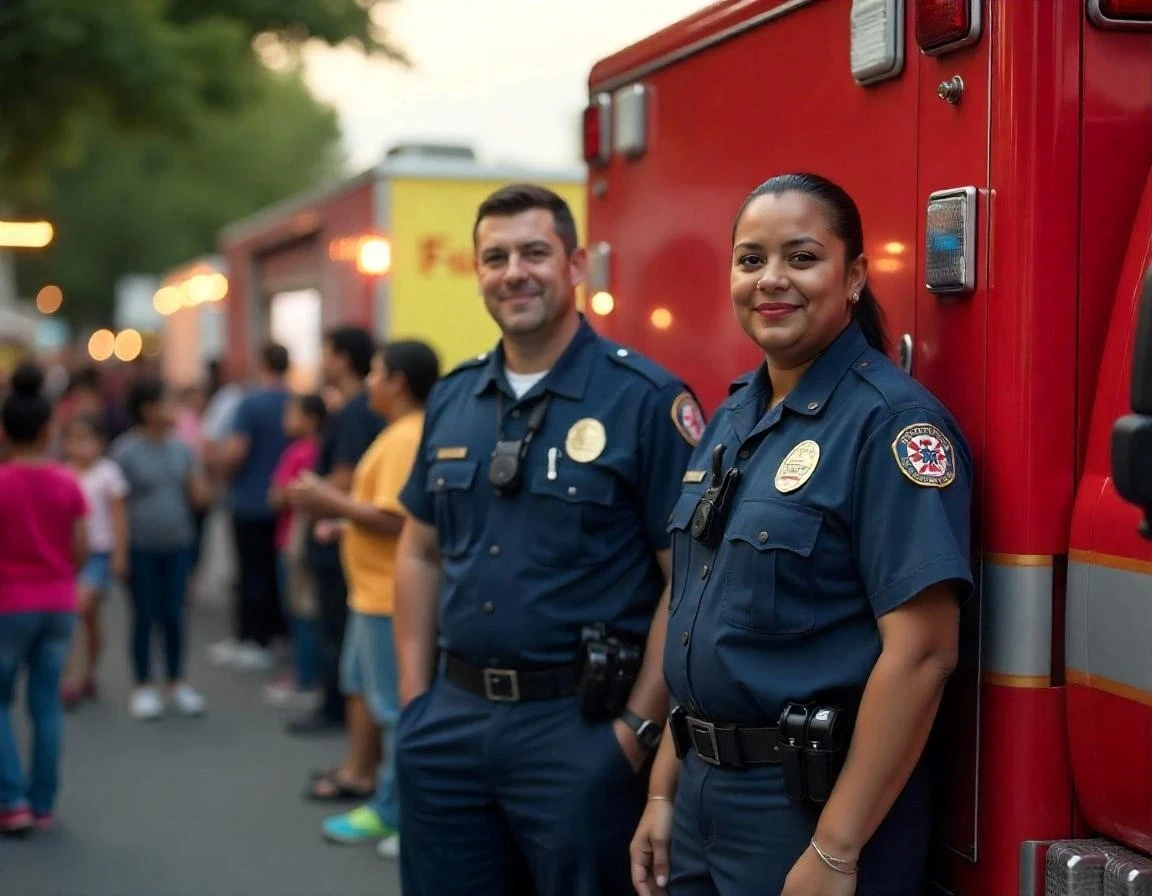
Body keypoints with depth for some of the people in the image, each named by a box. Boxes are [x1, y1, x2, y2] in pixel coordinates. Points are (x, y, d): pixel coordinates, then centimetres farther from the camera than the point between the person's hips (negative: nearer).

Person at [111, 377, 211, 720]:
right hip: (141, 548, -4)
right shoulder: (125, 452, -9)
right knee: (145, 616, 5)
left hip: (177, 545, 4)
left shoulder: (180, 449, 5)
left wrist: (199, 477, -11)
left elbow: (198, 497, 8)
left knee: (173, 615, 9)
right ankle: (143, 686, 17)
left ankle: (177, 683, 22)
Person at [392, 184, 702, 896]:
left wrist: (639, 729, -13)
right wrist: (414, 697, 8)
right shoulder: (452, 399, 8)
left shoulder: (645, 398, -9)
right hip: (450, 718, 5)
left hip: (581, 726, -5)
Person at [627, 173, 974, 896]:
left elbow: (921, 652, -21)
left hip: (814, 801, -7)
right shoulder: (733, 418, 8)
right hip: (704, 792, 7)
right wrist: (664, 790, 12)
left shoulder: (890, 421, -16)